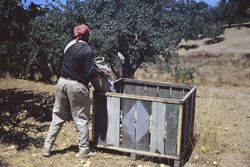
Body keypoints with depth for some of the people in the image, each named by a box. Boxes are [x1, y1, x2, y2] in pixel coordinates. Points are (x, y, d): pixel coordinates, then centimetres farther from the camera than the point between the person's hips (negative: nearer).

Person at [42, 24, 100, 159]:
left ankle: (47, 147, 19)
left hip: (62, 82, 6)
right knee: (80, 119, 5)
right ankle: (84, 150, 13)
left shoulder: (69, 45, 8)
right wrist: (99, 75, 3)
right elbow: (90, 73, -17)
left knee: (58, 116, 15)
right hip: (76, 86, -6)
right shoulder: (87, 50, -14)